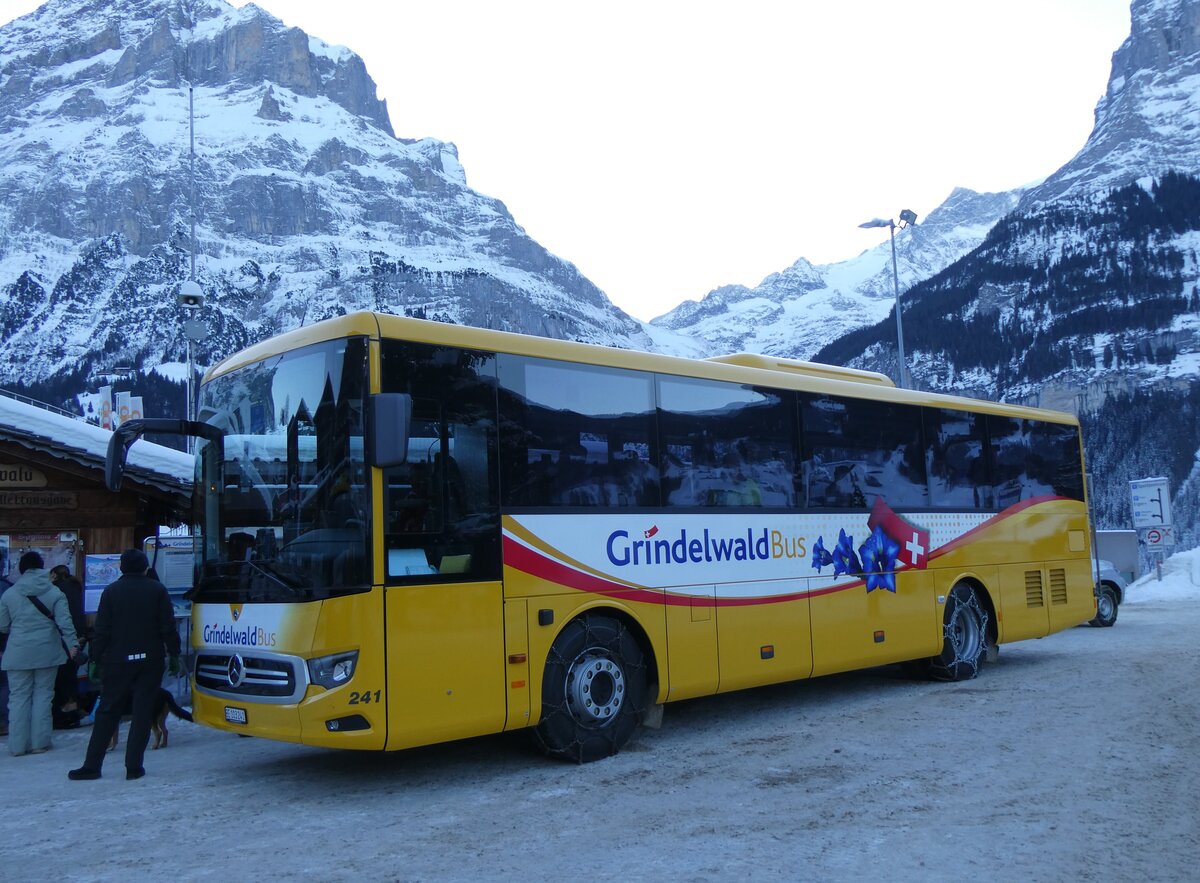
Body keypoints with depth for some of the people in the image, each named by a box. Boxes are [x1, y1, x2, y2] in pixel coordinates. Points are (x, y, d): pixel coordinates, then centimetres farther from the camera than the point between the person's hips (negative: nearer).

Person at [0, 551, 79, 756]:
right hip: (47, 653, 0)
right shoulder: (55, 593, -3)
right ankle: (39, 742, 9)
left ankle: (18, 745, 8)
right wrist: (72, 644, -7)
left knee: (19, 697, 7)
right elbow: (65, 623, -10)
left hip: (18, 654, 0)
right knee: (43, 695, 8)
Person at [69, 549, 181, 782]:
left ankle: (91, 765, 9)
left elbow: (101, 631, -2)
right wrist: (174, 655, 4)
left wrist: (97, 659, 4)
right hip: (150, 660, -1)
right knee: (142, 713, 2)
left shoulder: (111, 591, 0)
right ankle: (134, 766, 0)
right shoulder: (157, 590, -1)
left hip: (117, 661, 1)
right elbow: (168, 627, -3)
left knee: (107, 712, 9)